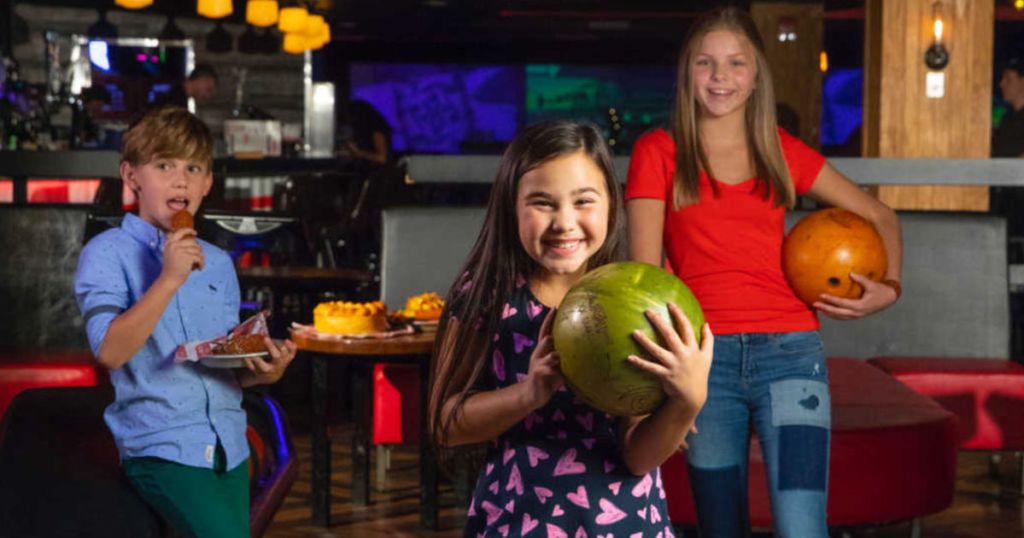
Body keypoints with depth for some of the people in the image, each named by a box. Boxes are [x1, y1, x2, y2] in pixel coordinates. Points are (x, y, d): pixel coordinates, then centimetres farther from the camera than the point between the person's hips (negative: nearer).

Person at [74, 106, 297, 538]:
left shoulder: (218, 264, 13)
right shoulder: (108, 253, -4)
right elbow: (110, 350, -18)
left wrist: (264, 372, -6)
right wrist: (170, 279, -22)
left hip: (227, 444, 6)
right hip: (161, 447, -6)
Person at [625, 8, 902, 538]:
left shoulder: (783, 152, 11)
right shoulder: (658, 152, 5)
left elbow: (879, 217, 22)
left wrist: (888, 287, 4)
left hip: (788, 354, 0)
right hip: (704, 359, 0)